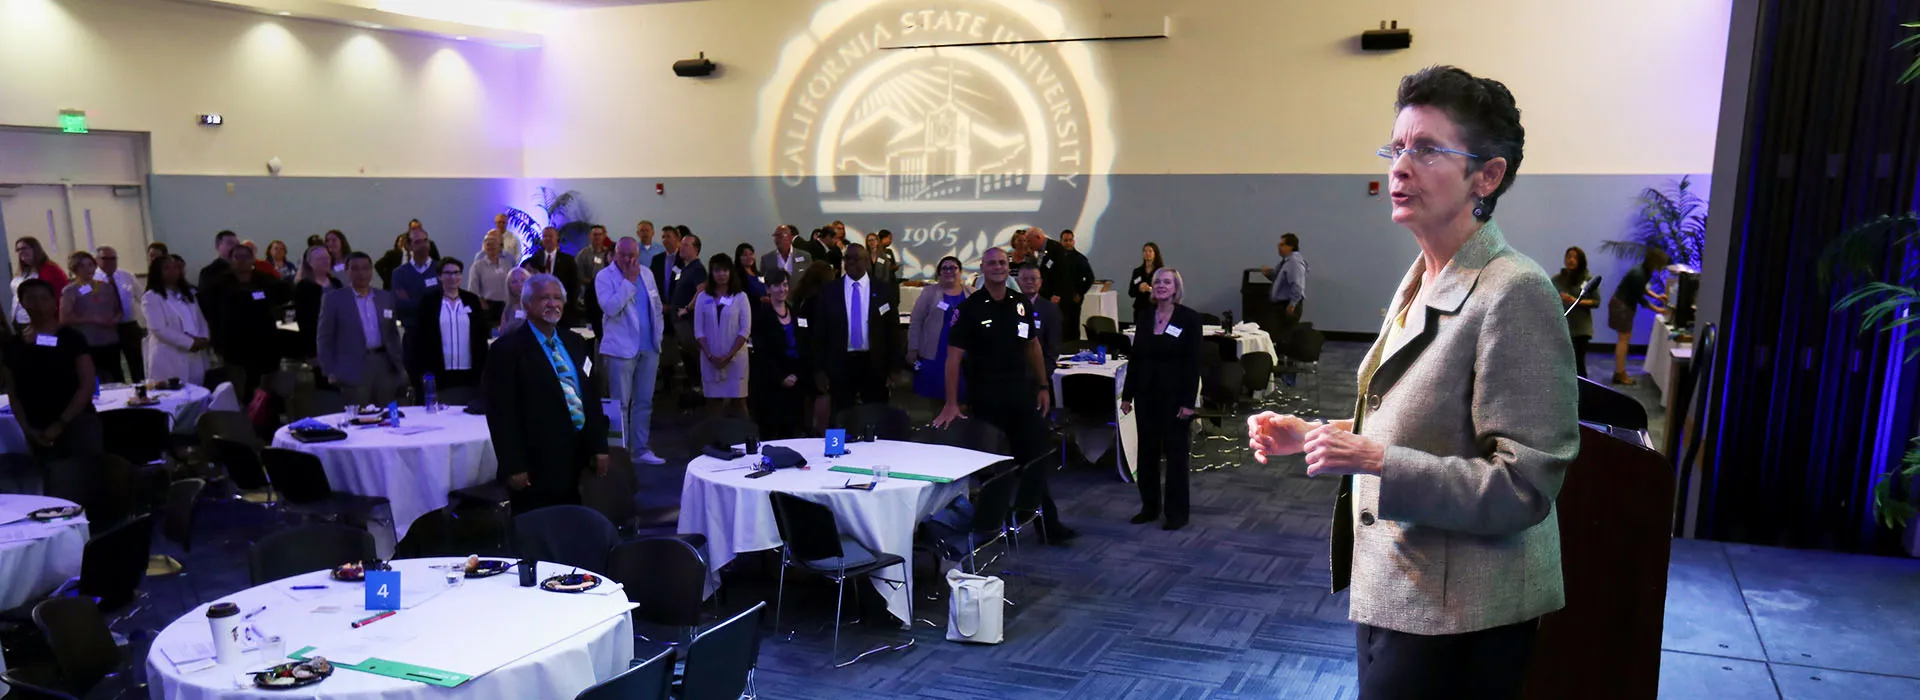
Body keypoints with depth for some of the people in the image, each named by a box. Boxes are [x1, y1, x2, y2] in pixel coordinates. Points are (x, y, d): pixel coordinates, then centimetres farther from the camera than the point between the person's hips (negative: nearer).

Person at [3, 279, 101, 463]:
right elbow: (13, 394, 11)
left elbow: (88, 385, -6)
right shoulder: (14, 345, 8)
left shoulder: (71, 338, -2)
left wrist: (61, 423, -10)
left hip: (77, 424, -3)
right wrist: (28, 429, -1)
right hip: (38, 432, 3)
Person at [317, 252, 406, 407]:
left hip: (385, 365, 4)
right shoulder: (334, 299, 1)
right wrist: (330, 371, -5)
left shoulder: (386, 297, 12)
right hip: (354, 369, -3)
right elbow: (324, 338, 2)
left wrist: (400, 365, 11)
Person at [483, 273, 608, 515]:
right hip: (538, 466, -5)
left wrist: (599, 447, 10)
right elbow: (502, 413, -10)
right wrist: (513, 467, -13)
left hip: (578, 459, 6)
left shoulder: (575, 343, 13)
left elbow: (592, 396, 15)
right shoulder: (508, 349, -6)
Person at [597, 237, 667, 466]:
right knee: (620, 404, -1)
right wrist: (629, 280, -16)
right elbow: (610, 307, -21)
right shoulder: (605, 277, -6)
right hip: (621, 349, -5)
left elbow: (657, 307, 17)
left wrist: (659, 335, 11)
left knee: (644, 403, 10)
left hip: (648, 348, 5)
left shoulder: (647, 273, 11)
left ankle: (641, 450, 18)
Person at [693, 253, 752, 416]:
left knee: (738, 401, -2)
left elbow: (745, 330, -4)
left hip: (735, 358, -2)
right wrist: (710, 356, -9)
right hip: (710, 359, 2)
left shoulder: (740, 297, 0)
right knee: (714, 401, 4)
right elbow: (698, 331, 3)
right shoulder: (703, 298, 6)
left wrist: (729, 355, -11)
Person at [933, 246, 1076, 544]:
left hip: (1022, 393, 4)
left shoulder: (1020, 303, 7)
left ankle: (1047, 525, 17)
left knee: (1035, 459, 8)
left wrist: (1043, 386, 11)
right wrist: (951, 404, -16)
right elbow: (954, 355, -11)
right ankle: (987, 528, 19)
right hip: (986, 397, -4)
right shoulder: (970, 308, -7)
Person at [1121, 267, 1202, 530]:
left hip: (1174, 395, -5)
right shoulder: (1143, 318, 6)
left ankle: (1176, 513, 13)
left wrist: (1188, 401, -15)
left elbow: (1193, 362, -10)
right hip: (1146, 394, 5)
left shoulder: (1189, 318, -7)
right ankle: (1149, 507, 23)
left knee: (1175, 454, 3)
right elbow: (1135, 358, 9)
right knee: (1147, 452, 11)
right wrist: (1127, 395, 6)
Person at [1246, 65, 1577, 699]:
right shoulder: (1420, 283, 8)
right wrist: (1313, 434, 6)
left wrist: (1377, 461, -29)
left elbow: (1525, 486, -22)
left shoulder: (1514, 293, -20)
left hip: (1456, 621, -8)